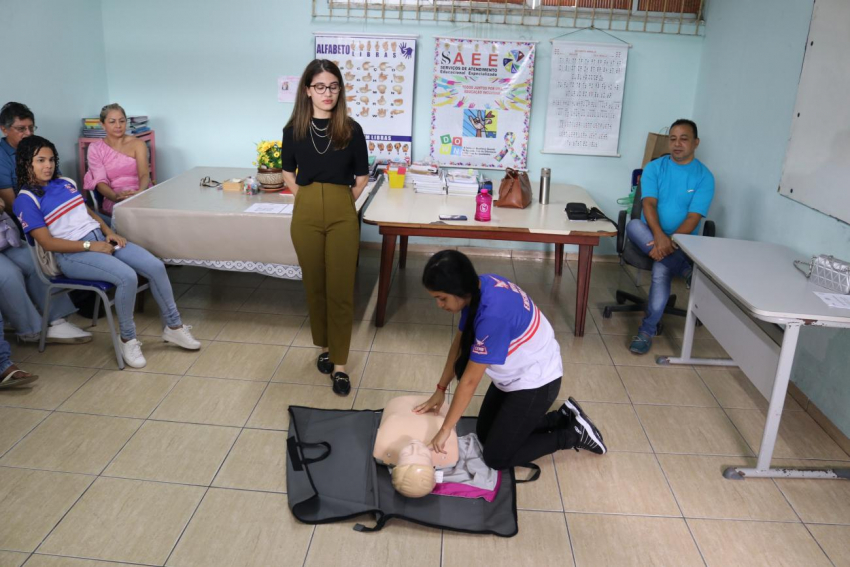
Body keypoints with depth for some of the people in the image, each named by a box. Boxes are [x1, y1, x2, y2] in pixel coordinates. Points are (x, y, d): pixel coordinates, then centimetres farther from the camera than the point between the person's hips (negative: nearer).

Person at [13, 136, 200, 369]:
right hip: (72, 253, -7)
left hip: (100, 238, 7)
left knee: (156, 266, -12)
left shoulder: (65, 183, 15)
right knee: (127, 277, -31)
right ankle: (127, 339, -12)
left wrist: (109, 232, 2)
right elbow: (47, 242, -12)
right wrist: (90, 246, -16)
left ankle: (173, 327, 1)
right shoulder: (26, 200, -5)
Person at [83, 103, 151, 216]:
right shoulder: (95, 148, 9)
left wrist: (139, 193, -28)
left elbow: (144, 174, -6)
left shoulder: (137, 143, 8)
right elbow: (100, 181, -2)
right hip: (114, 200, -1)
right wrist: (116, 196, -25)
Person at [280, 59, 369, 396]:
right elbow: (288, 174, 14)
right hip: (306, 214, 2)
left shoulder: (351, 129, -1)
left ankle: (339, 364, 7)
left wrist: (341, 203, 2)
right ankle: (324, 347, 31)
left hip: (342, 215, -1)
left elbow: (362, 178, 7)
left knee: (340, 290, -1)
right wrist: (308, 201, 4)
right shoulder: (294, 129, 2)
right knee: (315, 286, 11)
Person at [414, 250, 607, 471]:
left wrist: (445, 430, -19)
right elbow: (459, 342, 3)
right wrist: (440, 390, 5)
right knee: (485, 434, 19)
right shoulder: (479, 288, -10)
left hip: (535, 381, -9)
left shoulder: (493, 315, -37)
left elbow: (470, 380, -28)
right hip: (515, 374, 9)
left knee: (496, 457, 1)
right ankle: (563, 416, 24)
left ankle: (573, 434, 12)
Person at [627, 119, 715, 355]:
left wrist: (671, 241, -28)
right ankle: (688, 270, -31)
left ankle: (647, 331, -22)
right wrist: (659, 235, -29)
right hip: (650, 234, 3)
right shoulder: (654, 167, 3)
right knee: (633, 225, -33)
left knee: (661, 268, -34)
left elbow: (693, 218, -11)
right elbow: (649, 204, -10)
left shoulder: (704, 177, -2)